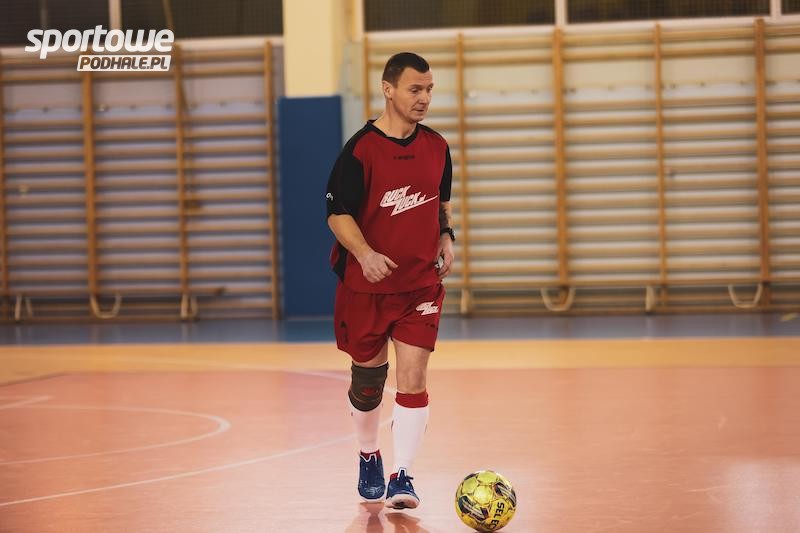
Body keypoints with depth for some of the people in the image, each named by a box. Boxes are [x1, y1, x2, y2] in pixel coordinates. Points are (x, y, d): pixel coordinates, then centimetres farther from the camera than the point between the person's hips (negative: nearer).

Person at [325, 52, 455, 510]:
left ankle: (403, 477, -7)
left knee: (413, 377, -11)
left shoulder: (436, 147, 3)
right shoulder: (361, 150, -12)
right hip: (366, 284, -2)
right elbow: (338, 214, -11)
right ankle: (369, 458, 37)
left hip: (421, 283, 2)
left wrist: (445, 237, 2)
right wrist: (364, 253, -27)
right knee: (368, 381, 11)